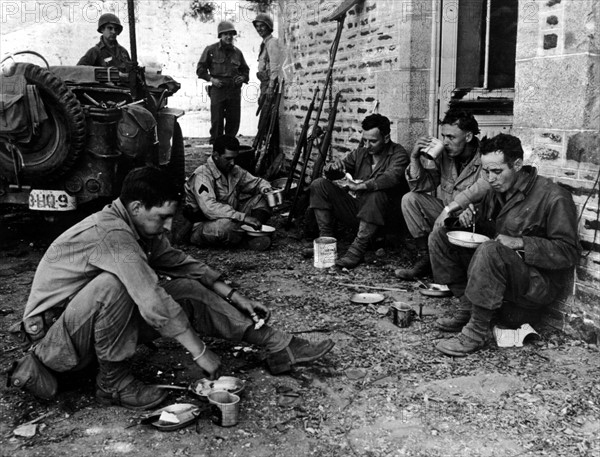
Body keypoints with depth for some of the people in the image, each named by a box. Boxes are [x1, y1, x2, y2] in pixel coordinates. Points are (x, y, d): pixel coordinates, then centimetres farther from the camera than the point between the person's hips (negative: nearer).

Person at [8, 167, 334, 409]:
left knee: (189, 291, -5)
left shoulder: (142, 229, -1)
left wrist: (237, 299, 2)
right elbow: (153, 303, -36)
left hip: (101, 319, 8)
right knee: (114, 284, -37)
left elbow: (183, 264, 8)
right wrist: (200, 353, -30)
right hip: (53, 335, -8)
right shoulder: (110, 232, -30)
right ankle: (113, 382, -17)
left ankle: (279, 347, -3)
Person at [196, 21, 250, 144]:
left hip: (234, 91, 3)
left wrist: (243, 77, 3)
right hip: (218, 89, -3)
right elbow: (200, 69, 5)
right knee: (217, 121, -3)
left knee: (234, 121, 5)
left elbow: (245, 70, 24)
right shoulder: (211, 50, 2)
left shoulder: (237, 52, 12)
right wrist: (211, 79, -9)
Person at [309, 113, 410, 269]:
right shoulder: (360, 153, 12)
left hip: (377, 214, -5)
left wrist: (363, 186, -37)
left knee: (377, 194, -39)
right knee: (319, 184, -9)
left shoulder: (398, 154, -5)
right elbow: (330, 173, 8)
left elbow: (392, 177, -27)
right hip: (354, 208, 5)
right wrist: (331, 168, -16)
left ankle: (357, 251, -34)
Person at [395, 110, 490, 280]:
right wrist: (415, 157, -12)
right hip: (446, 215, 7)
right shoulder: (444, 153, 0)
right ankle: (424, 258, -3)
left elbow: (483, 187, -38)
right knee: (410, 199, -6)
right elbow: (421, 186, 2)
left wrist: (449, 209, -38)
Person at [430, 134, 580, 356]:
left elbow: (569, 253, -16)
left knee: (490, 251, -38)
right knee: (440, 236, -4)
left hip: (538, 284, -8)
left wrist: (521, 243, -26)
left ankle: (477, 331, -25)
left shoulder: (553, 197, -15)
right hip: (495, 266, 8)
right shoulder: (496, 191, 8)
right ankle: (471, 308, -5)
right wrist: (466, 220, -4)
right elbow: (481, 233, 19)